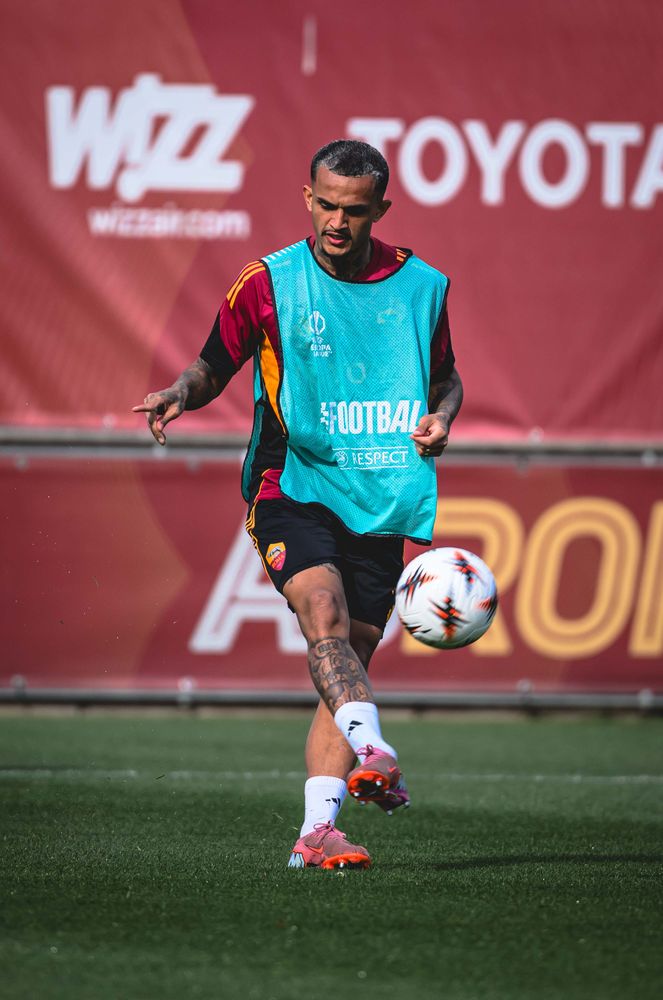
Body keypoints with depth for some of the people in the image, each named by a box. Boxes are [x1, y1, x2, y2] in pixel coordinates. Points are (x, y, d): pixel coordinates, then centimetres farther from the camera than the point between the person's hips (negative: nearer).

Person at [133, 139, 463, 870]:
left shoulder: (420, 286, 6)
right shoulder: (268, 283, 0)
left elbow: (445, 376, 21)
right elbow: (214, 368, 10)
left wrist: (441, 417, 0)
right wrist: (182, 393, -12)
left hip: (381, 503, 3)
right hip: (292, 487, -3)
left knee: (351, 655, -3)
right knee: (325, 616, -28)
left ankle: (317, 830, -4)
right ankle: (369, 751, -46)